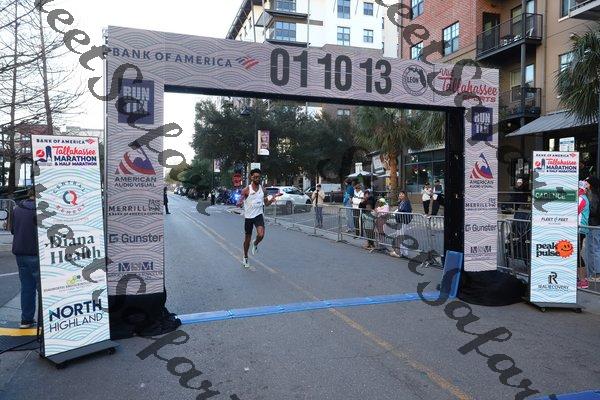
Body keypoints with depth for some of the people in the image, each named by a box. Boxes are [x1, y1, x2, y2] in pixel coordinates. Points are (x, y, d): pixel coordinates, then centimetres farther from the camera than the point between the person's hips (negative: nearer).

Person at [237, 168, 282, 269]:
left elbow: (266, 203, 11)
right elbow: (239, 204, -10)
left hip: (258, 215, 2)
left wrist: (274, 197, -5)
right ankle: (245, 257, 30)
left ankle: (255, 244, 14)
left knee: (261, 235, -22)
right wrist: (240, 203, -35)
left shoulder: (262, 189, 3)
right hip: (248, 216, -1)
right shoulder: (246, 190, -8)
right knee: (247, 238, 9)